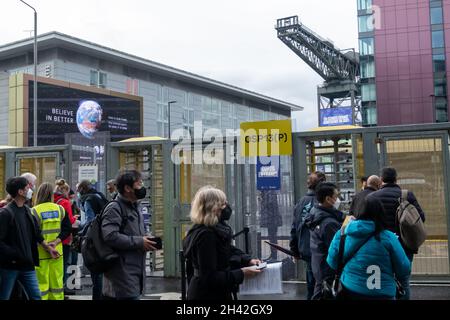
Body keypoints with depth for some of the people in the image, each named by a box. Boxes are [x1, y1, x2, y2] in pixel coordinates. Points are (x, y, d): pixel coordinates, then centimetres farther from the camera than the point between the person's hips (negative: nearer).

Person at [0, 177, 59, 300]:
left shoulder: (27, 211, 10)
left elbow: (36, 234, 21)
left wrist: (48, 248, 23)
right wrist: (11, 256, -20)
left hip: (27, 264, 7)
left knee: (36, 296, 8)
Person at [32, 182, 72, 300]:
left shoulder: (35, 211, -10)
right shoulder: (60, 209, 2)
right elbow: (67, 229, -1)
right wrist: (56, 241, -8)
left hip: (40, 253, -3)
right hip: (57, 252, 4)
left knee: (41, 285, 2)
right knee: (57, 283, 13)